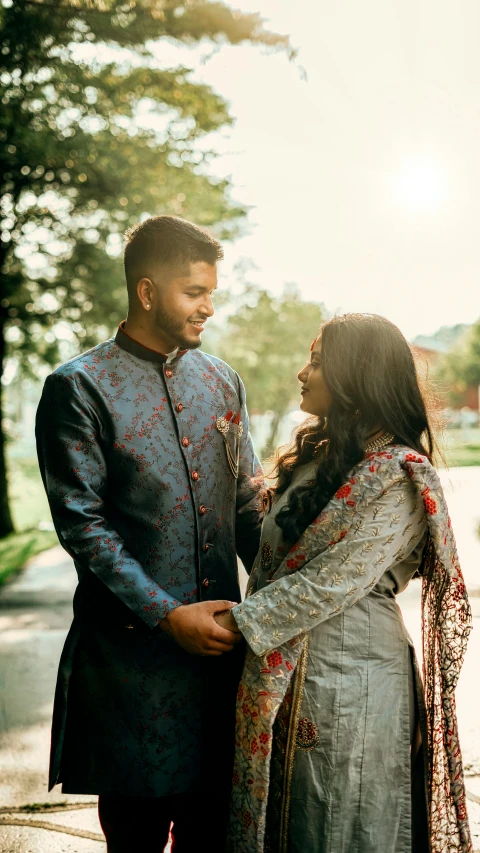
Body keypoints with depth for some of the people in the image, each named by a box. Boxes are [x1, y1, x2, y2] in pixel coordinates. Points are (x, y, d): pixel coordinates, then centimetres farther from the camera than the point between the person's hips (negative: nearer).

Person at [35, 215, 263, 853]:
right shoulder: (80, 388, -7)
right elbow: (81, 524, -11)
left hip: (221, 637, 5)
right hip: (133, 650, -4)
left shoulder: (222, 382, 10)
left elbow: (247, 502, 12)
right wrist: (169, 615, -16)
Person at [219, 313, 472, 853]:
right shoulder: (317, 456, 10)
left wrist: (240, 620, -16)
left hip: (345, 680, -8)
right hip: (286, 673, 8)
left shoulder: (396, 477, -17)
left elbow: (333, 581, -21)